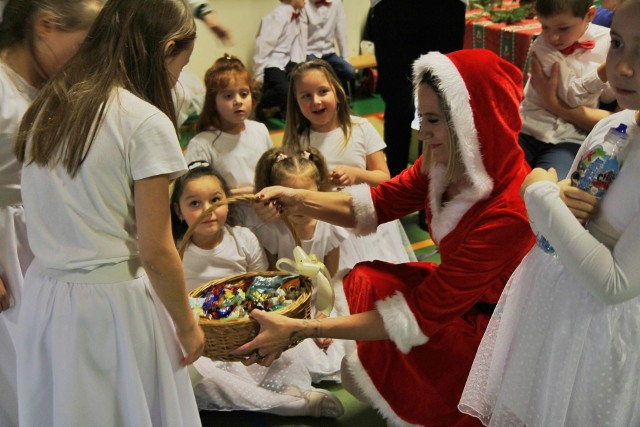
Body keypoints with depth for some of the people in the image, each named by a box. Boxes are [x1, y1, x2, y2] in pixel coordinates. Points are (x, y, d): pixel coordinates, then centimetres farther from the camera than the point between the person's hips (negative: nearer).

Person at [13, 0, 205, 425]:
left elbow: (53, 220, 7)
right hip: (113, 306, -6)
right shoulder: (146, 122, -16)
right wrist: (187, 325, -3)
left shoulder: (46, 109, 5)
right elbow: (155, 252, -16)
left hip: (45, 299, 7)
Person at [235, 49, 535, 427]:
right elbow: (379, 203, -1)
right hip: (455, 296, 7)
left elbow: (422, 314, -33)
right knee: (363, 281, -7)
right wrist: (300, 201, -18)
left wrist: (301, 331, -33)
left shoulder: (508, 212, -33)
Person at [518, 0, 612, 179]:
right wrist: (604, 72, -26)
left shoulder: (608, 40, -1)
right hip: (530, 129, 0)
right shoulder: (541, 46, -7)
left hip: (570, 138, 1)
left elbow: (608, 95, 6)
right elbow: (569, 95, -14)